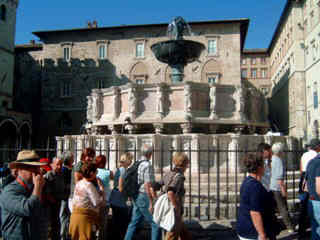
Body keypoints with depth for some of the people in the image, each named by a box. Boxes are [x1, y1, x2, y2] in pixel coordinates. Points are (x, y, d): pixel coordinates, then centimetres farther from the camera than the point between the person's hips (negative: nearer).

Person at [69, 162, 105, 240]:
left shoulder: (78, 183, 9)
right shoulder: (89, 185, -16)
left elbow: (74, 201, 13)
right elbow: (98, 202, -17)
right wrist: (101, 187, -10)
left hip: (75, 215, 8)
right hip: (86, 216, -8)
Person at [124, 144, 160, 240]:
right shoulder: (147, 165, -16)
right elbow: (147, 186, -20)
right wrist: (151, 203, -18)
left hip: (136, 197, 9)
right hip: (144, 197, -9)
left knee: (134, 222, 16)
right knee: (156, 224, 1)